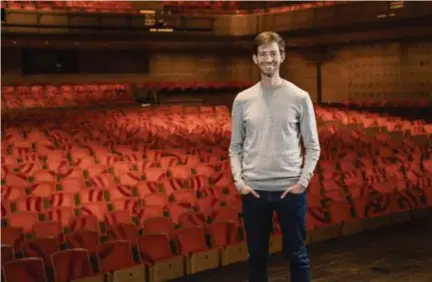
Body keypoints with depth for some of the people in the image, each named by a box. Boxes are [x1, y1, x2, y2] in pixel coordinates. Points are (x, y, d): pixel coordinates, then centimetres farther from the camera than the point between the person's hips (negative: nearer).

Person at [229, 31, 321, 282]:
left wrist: (303, 180, -9)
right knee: (257, 256, 12)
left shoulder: (299, 97, -2)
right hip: (254, 190, 2)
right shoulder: (243, 100, 3)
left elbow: (313, 146, 1)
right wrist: (239, 180, -4)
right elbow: (235, 147, 7)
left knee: (297, 254, 8)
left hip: (290, 189, -1)